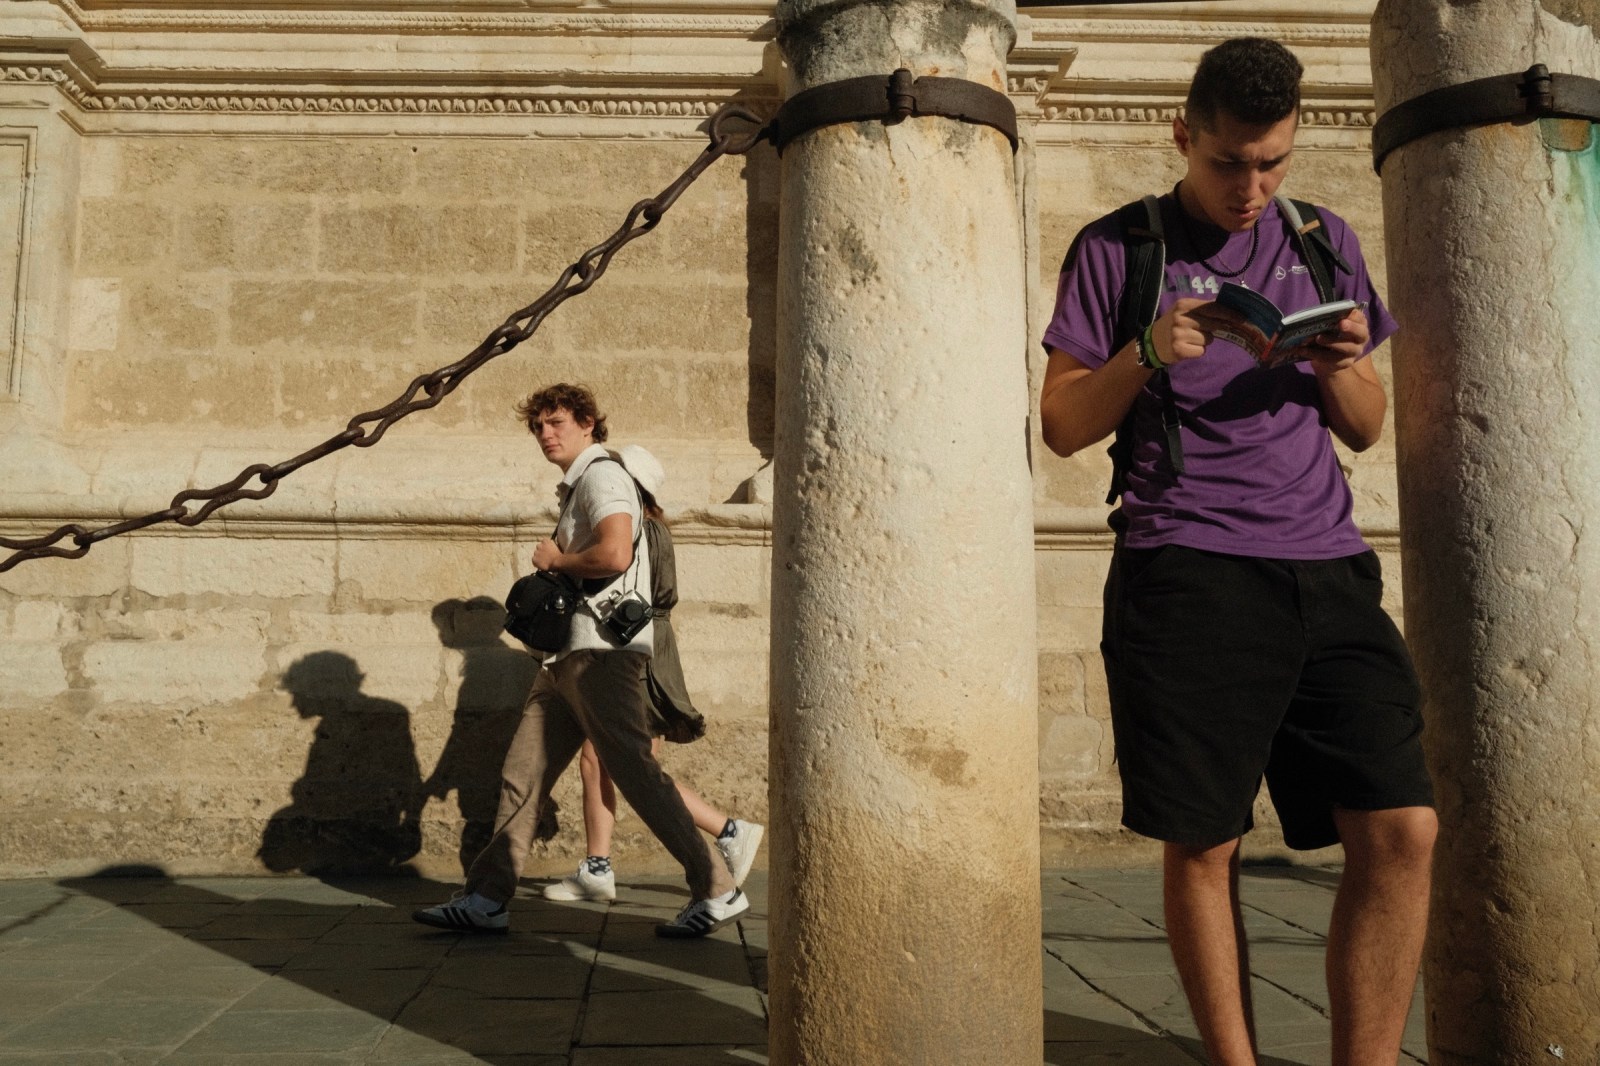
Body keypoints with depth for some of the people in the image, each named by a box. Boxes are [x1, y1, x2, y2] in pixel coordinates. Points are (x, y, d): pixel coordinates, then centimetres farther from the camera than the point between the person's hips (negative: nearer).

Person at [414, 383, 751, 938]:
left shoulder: (601, 474, -7)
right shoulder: (576, 486, 24)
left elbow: (615, 554, -24)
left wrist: (554, 559, -8)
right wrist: (555, 569, 12)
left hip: (601, 651, -10)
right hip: (570, 654, 10)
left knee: (636, 771, -10)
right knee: (523, 773, 9)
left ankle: (717, 891, -4)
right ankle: (486, 899, 15)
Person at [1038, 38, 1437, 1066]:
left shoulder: (1326, 241, 18)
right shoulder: (1117, 248, 7)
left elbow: (1366, 430, 20)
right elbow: (1063, 426, 5)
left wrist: (1341, 366, -1)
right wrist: (1145, 355, -11)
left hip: (1326, 567, 4)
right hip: (1187, 572, -3)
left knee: (1402, 829, -4)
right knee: (1202, 843, -1)